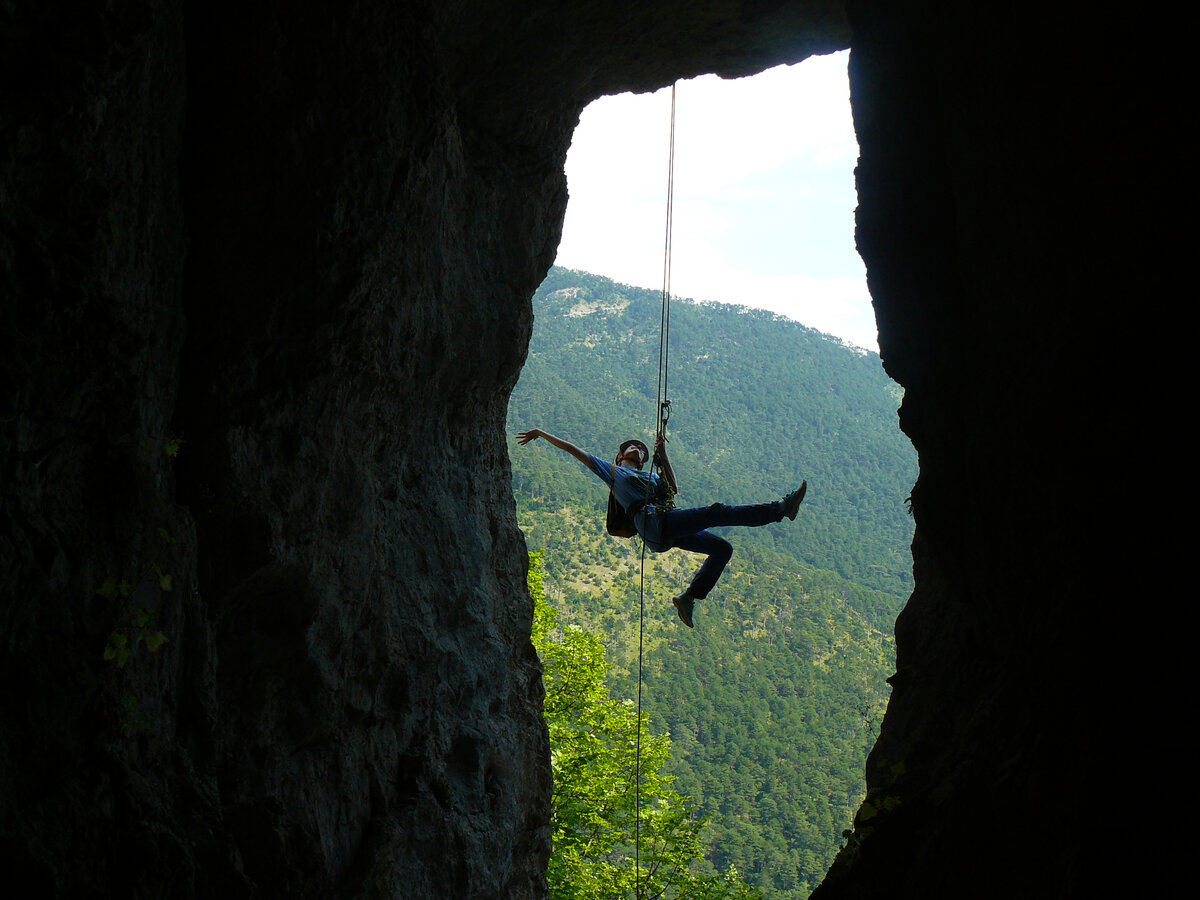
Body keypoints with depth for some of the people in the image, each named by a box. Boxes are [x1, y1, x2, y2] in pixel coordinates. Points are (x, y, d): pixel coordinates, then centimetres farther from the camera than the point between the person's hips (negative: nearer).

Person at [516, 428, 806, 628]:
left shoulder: (650, 477, 37)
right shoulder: (611, 470, 24)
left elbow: (672, 488, 16)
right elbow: (573, 450, 23)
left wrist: (662, 455, 15)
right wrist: (542, 434, 21)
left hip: (672, 532, 7)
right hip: (653, 522, -7)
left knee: (722, 548, -1)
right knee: (715, 512, -22)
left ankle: (689, 598, -2)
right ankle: (781, 509, -30)